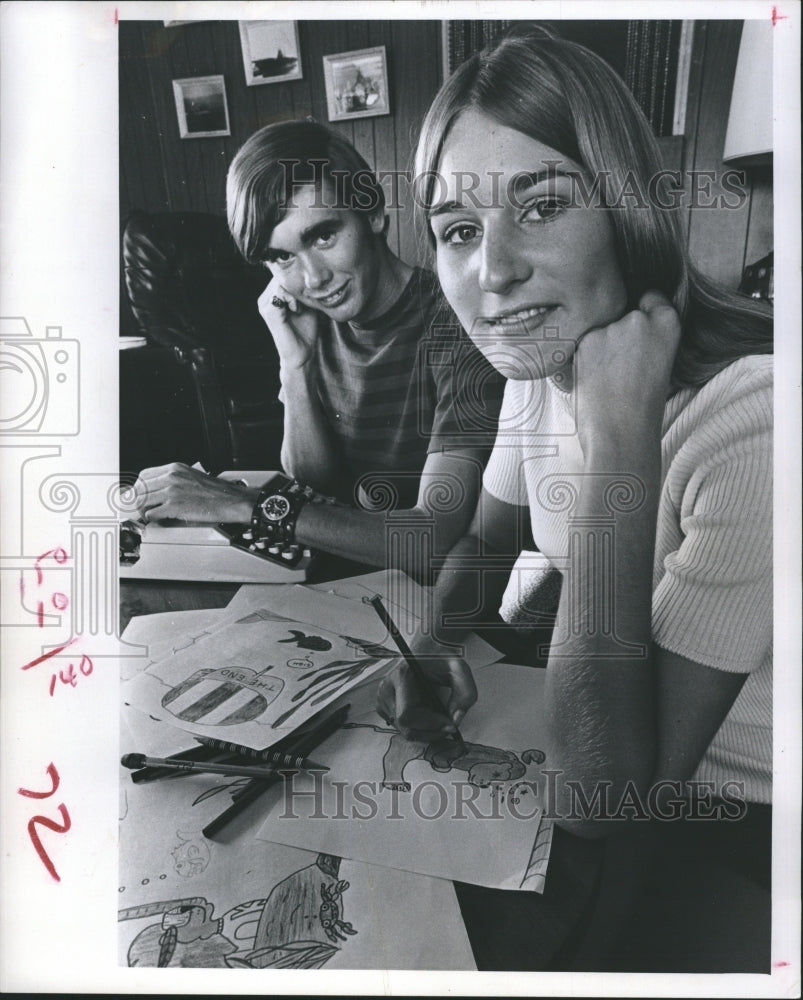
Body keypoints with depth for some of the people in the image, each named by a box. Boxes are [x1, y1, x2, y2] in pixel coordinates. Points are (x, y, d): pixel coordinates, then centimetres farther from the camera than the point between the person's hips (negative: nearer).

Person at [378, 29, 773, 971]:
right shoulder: (537, 368, -6)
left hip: (738, 831, -5)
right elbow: (483, 544, 11)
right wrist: (433, 643, -10)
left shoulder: (747, 417, -31)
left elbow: (597, 802, -31)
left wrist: (621, 443, -36)